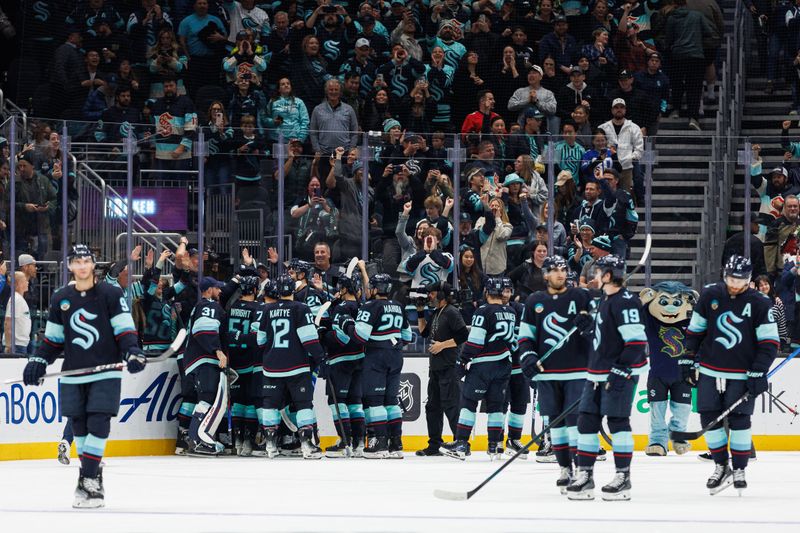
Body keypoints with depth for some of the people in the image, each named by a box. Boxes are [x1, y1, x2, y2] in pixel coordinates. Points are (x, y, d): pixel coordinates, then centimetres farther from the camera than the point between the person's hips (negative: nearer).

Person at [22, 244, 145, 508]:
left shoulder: (110, 294, -2)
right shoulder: (61, 299, 10)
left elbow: (124, 330, -3)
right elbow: (53, 338, 16)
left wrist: (132, 353, -19)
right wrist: (38, 362, 4)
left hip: (105, 374, -4)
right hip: (73, 376, 4)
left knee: (98, 425, -13)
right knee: (80, 428, 3)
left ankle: (88, 480, -14)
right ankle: (94, 479, 14)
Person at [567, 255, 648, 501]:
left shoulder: (625, 302, -15)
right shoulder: (606, 299, 16)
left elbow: (636, 340, -20)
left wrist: (621, 370, -23)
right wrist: (588, 328, 8)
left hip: (621, 373, -10)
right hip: (599, 372, 10)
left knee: (617, 421, -6)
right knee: (586, 420, 7)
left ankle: (623, 477, 1)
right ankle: (585, 475, 11)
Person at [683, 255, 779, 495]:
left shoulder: (759, 304, -6)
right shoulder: (710, 296, 1)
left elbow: (770, 342, -5)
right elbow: (695, 330, 11)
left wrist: (758, 373, -12)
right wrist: (688, 359, 8)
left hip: (741, 374, -3)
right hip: (709, 371, 3)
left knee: (739, 420, -5)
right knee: (709, 418, 0)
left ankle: (739, 470, 6)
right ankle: (721, 466, 14)